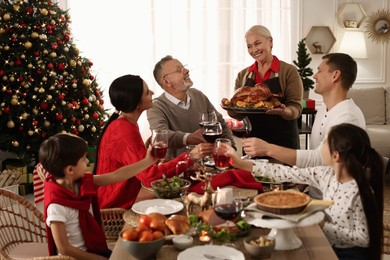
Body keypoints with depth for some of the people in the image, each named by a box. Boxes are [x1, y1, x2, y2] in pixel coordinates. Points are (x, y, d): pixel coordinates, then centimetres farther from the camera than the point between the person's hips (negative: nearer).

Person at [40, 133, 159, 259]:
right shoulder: (57, 205, -26)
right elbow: (64, 249, -21)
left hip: (93, 248, 7)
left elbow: (115, 176, 2)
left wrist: (148, 161, 3)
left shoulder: (80, 182, -5)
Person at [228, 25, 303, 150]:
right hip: (252, 141, 3)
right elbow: (236, 113, 9)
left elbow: (296, 109, -8)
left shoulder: (288, 71, -3)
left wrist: (283, 111, -29)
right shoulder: (243, 75, 8)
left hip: (283, 141, -3)